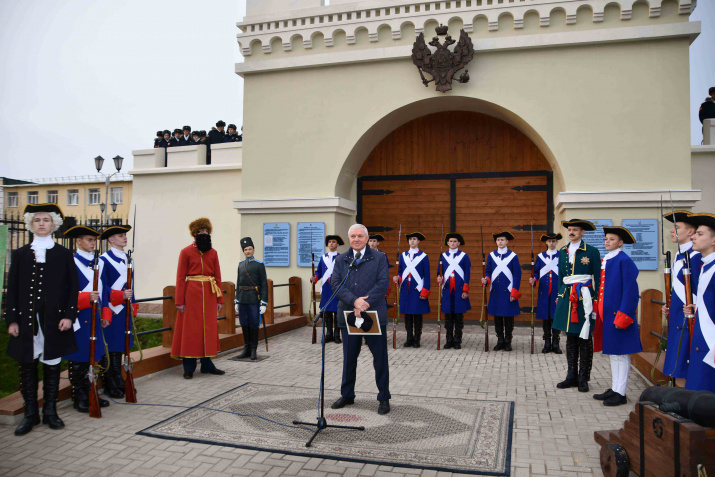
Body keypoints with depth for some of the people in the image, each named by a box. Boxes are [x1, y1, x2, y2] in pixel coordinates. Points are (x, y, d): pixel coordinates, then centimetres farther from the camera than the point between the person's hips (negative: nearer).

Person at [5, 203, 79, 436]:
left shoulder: (64, 254, 5)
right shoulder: (20, 254, 8)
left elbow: (73, 288, 3)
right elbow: (12, 289, 6)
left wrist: (69, 316, -6)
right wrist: (12, 320, -2)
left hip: (54, 320, -1)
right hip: (26, 320, 1)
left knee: (52, 365, 6)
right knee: (28, 367, 6)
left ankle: (50, 411, 18)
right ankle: (30, 414, 17)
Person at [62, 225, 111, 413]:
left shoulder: (99, 263, 14)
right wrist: (87, 298, -28)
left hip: (94, 316, 7)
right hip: (79, 317, -7)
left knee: (93, 355, 11)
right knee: (78, 358, 1)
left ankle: (89, 394, 22)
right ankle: (79, 398, 11)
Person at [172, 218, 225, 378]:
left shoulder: (213, 252, 10)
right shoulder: (186, 252, -1)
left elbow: (217, 277, 10)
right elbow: (180, 278, -4)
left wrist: (220, 299, 7)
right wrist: (179, 301, -8)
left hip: (209, 295, 4)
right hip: (192, 295, -4)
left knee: (209, 329, 8)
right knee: (190, 329, 0)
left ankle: (207, 364, 19)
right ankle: (189, 367, 9)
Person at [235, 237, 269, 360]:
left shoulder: (259, 265, -3)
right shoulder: (241, 265, 12)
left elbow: (264, 284, -6)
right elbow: (239, 283, 15)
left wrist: (264, 303, -12)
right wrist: (237, 301, 11)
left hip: (254, 300, -4)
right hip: (242, 300, 5)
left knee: (254, 324, 0)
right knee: (244, 324, 9)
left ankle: (253, 350, 10)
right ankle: (247, 349, 20)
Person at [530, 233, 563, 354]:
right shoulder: (540, 256, 10)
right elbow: (536, 272, 11)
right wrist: (533, 280, -9)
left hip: (557, 291, -1)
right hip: (544, 291, 2)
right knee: (545, 317, 5)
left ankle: (555, 344, 9)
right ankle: (547, 344, 13)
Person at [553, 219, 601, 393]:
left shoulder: (592, 251, -1)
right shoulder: (562, 252, 12)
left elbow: (598, 278, -2)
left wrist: (596, 300, -8)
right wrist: (560, 297, 14)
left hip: (584, 297, -4)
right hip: (567, 297, 5)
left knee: (584, 339, 1)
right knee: (570, 338, 9)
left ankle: (583, 378, 10)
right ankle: (571, 376, 16)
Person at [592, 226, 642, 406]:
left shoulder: (624, 261, -11)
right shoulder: (604, 261, 13)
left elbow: (631, 290, -15)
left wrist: (623, 315, -18)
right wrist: (598, 309, 13)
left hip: (618, 312, -9)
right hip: (606, 313, 9)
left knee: (620, 353, -1)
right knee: (611, 352, 15)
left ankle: (620, 393, 8)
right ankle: (614, 389, 25)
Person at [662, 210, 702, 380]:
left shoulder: (696, 257, -14)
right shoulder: (678, 256, 14)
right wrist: (668, 306, 12)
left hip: (688, 320, -9)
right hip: (675, 319, 9)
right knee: (675, 368, 14)